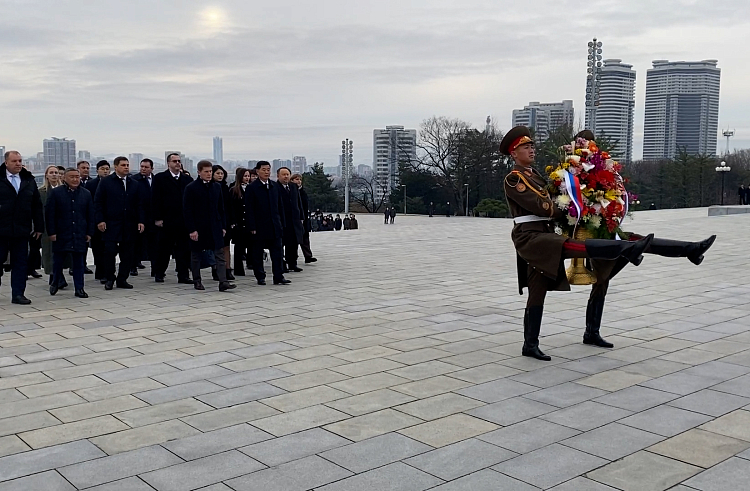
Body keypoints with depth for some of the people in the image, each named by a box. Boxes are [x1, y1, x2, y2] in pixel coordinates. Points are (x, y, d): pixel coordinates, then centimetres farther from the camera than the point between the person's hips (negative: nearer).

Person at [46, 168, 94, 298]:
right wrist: (51, 232, -7)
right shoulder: (55, 193, 1)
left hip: (80, 234, 2)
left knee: (79, 262, 3)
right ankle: (55, 283, 29)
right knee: (58, 259, 8)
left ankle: (79, 288, 8)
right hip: (61, 234, -2)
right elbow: (49, 214, -1)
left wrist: (89, 233, 4)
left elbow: (90, 215, 10)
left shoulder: (86, 194, 8)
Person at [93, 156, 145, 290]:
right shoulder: (106, 182, 4)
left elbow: (140, 205, 13)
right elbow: (98, 203, 2)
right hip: (111, 224, -3)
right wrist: (100, 220, -7)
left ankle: (122, 279, 12)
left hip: (130, 226, 3)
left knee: (127, 254, 3)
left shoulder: (135, 184, 13)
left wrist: (141, 221, 3)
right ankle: (109, 279, 9)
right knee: (110, 252, -5)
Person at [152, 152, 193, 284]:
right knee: (164, 249, 7)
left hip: (184, 220, 3)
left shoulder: (188, 179, 10)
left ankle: (183, 275, 8)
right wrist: (157, 218, -8)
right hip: (166, 221, -2)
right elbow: (155, 200, -2)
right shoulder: (159, 178, 2)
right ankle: (159, 274, 20)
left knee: (184, 249, 3)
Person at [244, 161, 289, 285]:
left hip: (275, 226, 4)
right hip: (259, 227, -4)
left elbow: (280, 206, 15)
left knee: (277, 251, 1)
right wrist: (252, 227, -12)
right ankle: (260, 277, 14)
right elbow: (249, 209, -7)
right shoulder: (252, 188, -5)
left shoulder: (274, 187, 11)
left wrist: (281, 223, 9)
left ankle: (278, 276, 5)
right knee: (258, 253, 4)